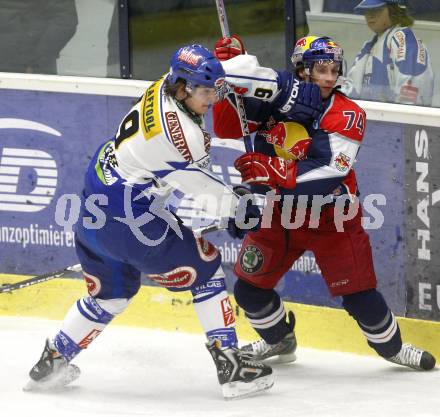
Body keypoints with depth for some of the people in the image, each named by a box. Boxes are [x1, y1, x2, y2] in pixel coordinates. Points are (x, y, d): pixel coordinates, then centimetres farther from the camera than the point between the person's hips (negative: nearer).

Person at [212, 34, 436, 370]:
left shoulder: (348, 115, -17)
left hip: (331, 215, -3)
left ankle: (391, 346, 21)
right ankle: (279, 340, 33)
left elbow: (327, 173, -28)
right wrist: (227, 71, -22)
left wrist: (272, 171, -35)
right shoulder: (275, 97, -8)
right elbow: (227, 127, -9)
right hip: (279, 211, 3)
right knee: (249, 286, 5)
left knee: (358, 294, -5)